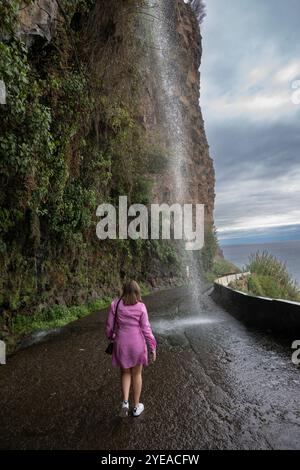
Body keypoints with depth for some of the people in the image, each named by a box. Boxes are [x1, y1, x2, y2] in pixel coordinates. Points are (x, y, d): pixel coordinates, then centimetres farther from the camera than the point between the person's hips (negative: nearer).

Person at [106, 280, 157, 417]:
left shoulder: (115, 304, -8)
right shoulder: (141, 307, -12)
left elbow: (109, 326, -3)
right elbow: (146, 329, -10)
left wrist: (111, 337, 17)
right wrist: (153, 348, -2)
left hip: (121, 344, 1)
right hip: (137, 344, -1)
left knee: (125, 372, 23)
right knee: (137, 374, 18)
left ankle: (125, 402, 7)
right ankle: (136, 406, 29)